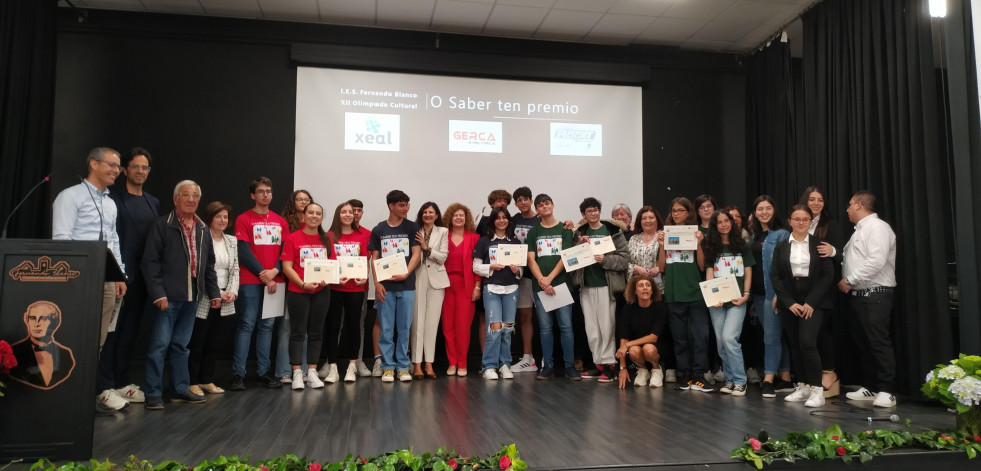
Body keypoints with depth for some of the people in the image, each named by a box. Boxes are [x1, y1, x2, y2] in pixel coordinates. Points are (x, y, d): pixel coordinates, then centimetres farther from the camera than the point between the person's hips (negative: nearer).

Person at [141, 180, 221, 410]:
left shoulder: (203, 229, 13)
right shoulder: (162, 225, -4)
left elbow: (209, 264, 17)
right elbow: (150, 262, -9)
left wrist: (214, 292, 12)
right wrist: (158, 293, -15)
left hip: (192, 296, 6)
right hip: (168, 295, -5)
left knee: (181, 345, 14)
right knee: (159, 345, -2)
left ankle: (181, 389, 20)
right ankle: (153, 393, 5)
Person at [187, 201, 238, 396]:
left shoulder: (231, 240, 11)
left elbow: (235, 270, 10)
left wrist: (232, 291, -4)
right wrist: (216, 293, -16)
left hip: (225, 301, 6)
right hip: (204, 299, -6)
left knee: (214, 342, 12)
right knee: (197, 342, 2)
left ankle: (207, 380, 21)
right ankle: (192, 382, 11)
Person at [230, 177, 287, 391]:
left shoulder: (280, 221, 12)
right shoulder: (243, 219, 0)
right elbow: (244, 252, -6)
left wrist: (275, 271, -8)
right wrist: (264, 276, -10)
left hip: (274, 281, 4)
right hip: (250, 281, -4)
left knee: (267, 325, 7)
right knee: (246, 325, -4)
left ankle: (264, 371, 12)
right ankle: (238, 374, 0)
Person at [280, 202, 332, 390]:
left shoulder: (326, 240, 8)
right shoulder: (293, 238, -3)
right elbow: (287, 267, -7)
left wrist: (328, 279, -10)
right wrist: (303, 284, -19)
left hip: (321, 292, 4)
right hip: (298, 292, -4)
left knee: (316, 332, 9)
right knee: (298, 332, 2)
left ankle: (312, 372, 17)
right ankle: (297, 373, 7)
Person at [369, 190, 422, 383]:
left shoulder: (412, 228, 5)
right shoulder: (378, 230, 6)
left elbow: (416, 254, 1)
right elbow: (374, 258, 5)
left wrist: (406, 274, -13)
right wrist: (377, 283, -5)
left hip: (406, 285, 0)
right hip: (385, 286, 0)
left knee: (404, 328, 5)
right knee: (386, 328, 3)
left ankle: (403, 366, 14)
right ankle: (388, 367, 12)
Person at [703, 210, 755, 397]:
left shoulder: (742, 246, 9)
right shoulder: (710, 248, 9)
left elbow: (748, 273, 7)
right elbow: (709, 273, 3)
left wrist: (745, 295, -7)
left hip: (737, 299, -2)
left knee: (729, 338, -16)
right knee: (721, 342, 3)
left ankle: (740, 381, -5)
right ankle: (730, 380, 15)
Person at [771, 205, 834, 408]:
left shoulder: (819, 245, 1)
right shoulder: (781, 247, 7)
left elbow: (828, 275, -5)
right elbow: (775, 276, 2)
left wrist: (811, 302, -11)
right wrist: (789, 302, -8)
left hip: (813, 301, -3)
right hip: (789, 303, 3)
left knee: (807, 342, -17)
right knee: (795, 346, 6)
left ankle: (817, 390, -8)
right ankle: (802, 387, 17)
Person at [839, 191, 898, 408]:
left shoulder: (877, 227, -11)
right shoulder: (860, 230, 20)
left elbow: (876, 261, -22)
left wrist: (849, 280, -17)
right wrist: (845, 281, 5)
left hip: (875, 295, -10)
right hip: (858, 294, 10)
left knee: (879, 343, -7)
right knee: (863, 343, 11)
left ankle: (886, 391, -2)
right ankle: (868, 387, 18)